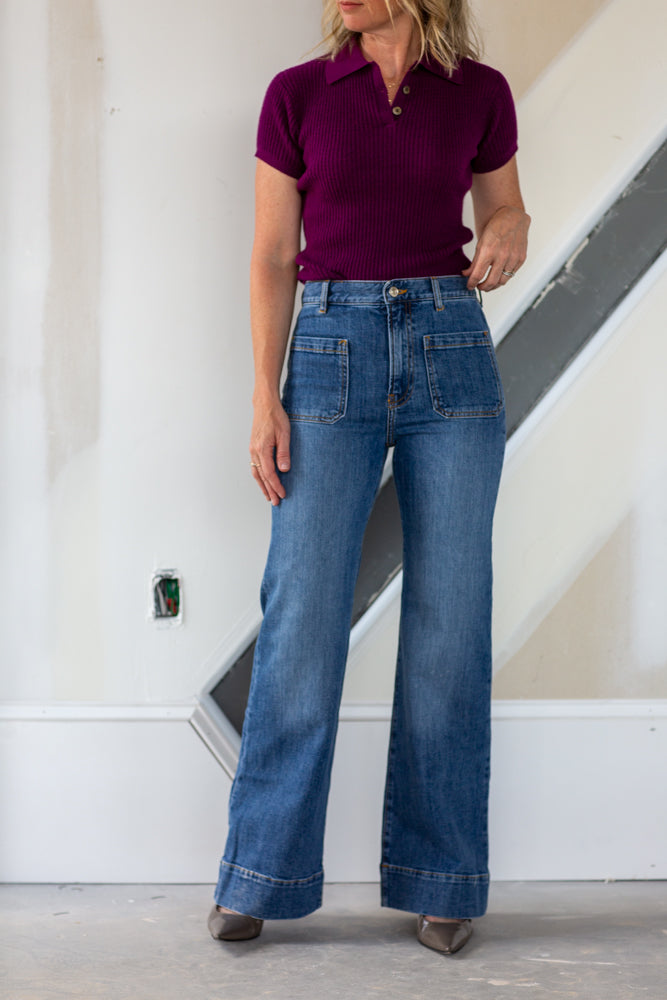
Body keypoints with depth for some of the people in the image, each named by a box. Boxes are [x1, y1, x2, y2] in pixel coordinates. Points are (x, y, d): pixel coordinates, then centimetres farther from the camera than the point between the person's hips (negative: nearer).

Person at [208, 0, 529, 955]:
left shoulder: (479, 93, 5)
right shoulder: (297, 96, 4)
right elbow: (274, 256, 4)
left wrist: (509, 235, -7)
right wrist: (266, 398, -4)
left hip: (451, 349, 1)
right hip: (332, 350, -1)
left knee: (449, 619, 1)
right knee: (304, 615, -4)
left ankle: (439, 879, 11)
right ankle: (260, 873, 8)